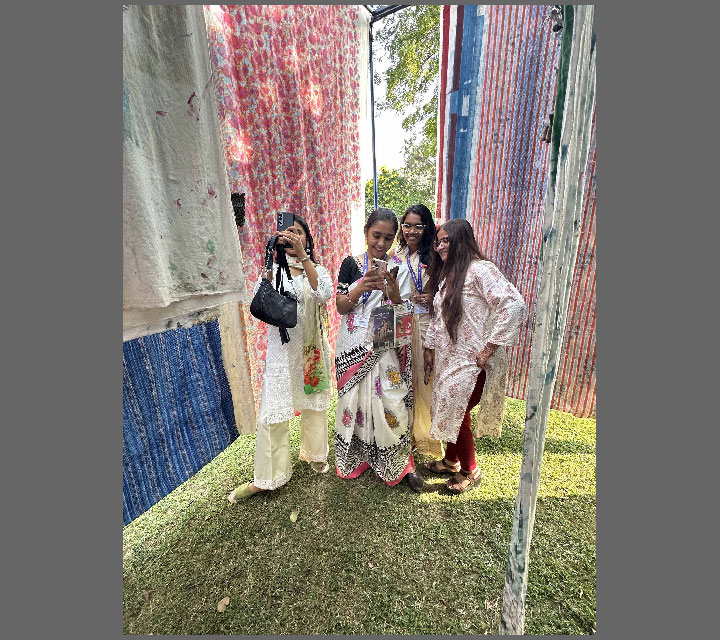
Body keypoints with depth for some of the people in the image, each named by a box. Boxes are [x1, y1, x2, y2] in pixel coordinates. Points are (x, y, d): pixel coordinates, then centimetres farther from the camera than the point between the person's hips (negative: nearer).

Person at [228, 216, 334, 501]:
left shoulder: (318, 270, 5)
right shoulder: (274, 270, 4)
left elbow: (324, 293, -20)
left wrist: (303, 255, -27)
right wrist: (273, 265, -25)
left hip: (312, 346, 1)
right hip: (282, 347, -1)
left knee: (314, 403, 14)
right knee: (273, 411, 0)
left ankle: (314, 453, 39)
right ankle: (266, 477, 18)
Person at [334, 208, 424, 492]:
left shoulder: (399, 269, 1)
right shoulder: (351, 263, 1)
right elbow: (340, 307, -3)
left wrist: (394, 294, -23)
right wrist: (361, 288, -21)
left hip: (385, 348, 0)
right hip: (354, 348, 1)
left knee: (390, 403, 2)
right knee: (355, 401, 11)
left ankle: (401, 463, 27)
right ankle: (356, 456, 36)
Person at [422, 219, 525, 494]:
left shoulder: (479, 269, -14)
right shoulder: (446, 274, 13)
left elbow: (514, 304, -25)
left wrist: (490, 348, -22)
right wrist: (429, 348, 15)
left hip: (471, 362, -8)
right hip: (447, 359, 8)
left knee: (456, 414, 3)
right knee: (446, 411, 17)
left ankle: (470, 471, 31)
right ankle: (450, 460, 42)